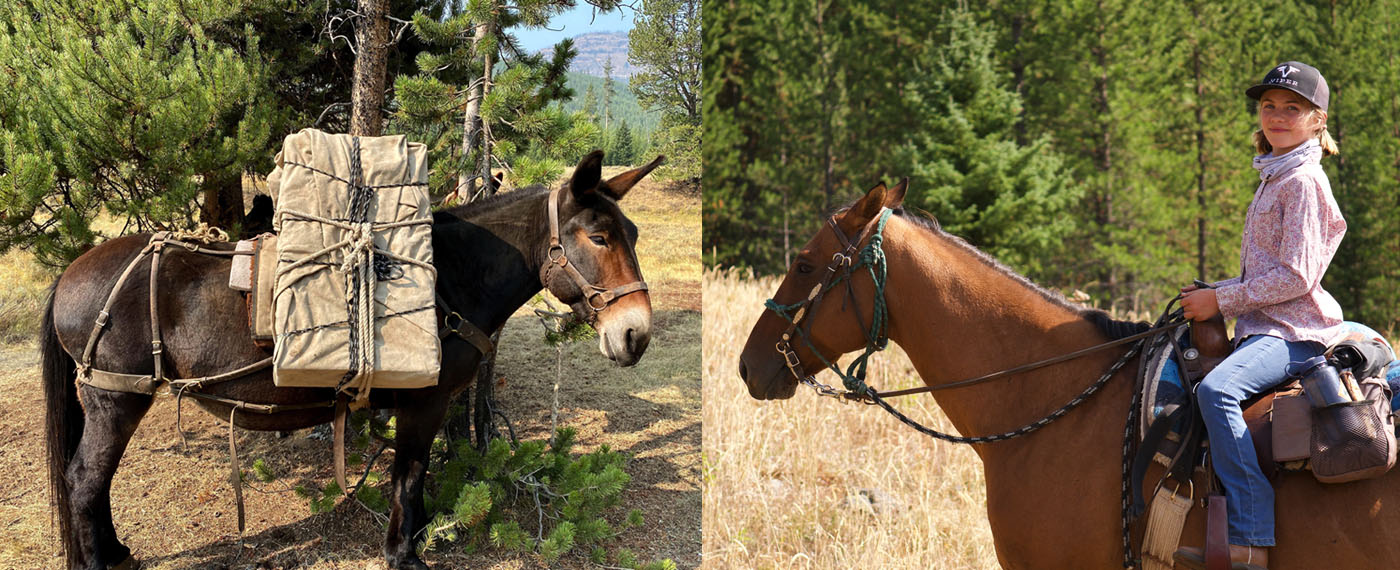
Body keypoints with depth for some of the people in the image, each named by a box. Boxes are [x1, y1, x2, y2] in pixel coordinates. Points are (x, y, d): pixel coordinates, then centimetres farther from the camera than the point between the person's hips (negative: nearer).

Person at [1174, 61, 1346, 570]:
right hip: (1263, 326, 11)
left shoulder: (1303, 180, -10)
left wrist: (1222, 300, -15)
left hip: (1292, 331, -11)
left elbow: (1296, 276, -18)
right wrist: (1213, 295, 10)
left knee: (1217, 389, -35)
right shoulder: (1273, 179, 20)